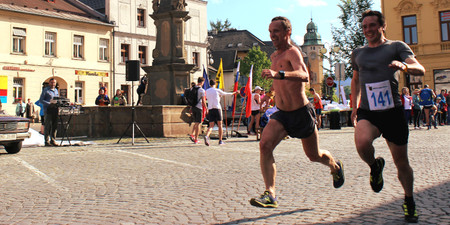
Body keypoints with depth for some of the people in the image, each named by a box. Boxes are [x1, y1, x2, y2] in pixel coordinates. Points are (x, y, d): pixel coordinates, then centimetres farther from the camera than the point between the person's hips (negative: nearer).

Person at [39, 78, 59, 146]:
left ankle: (53, 140, 12)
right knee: (47, 126, -4)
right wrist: (49, 103, -17)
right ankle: (46, 141, 0)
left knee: (55, 126, 5)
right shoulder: (45, 90, 1)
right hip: (48, 110, -6)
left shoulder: (56, 90, 19)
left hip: (55, 110, 6)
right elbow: (41, 100, -5)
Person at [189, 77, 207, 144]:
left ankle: (192, 134, 2)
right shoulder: (202, 90, -11)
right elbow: (203, 101, -13)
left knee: (196, 122, 20)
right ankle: (196, 140, 1)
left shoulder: (192, 88, 8)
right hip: (199, 107, -6)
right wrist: (206, 109, -3)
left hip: (193, 107, 6)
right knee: (198, 123, 0)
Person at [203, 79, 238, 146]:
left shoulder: (207, 91, 10)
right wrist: (233, 93, 32)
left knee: (211, 126, 1)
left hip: (210, 109, 3)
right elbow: (225, 94, 14)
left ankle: (206, 136, -27)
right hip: (217, 108, -3)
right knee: (220, 125, 7)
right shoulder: (217, 90, 0)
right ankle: (220, 141, 9)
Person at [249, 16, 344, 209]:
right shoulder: (274, 56, 10)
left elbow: (304, 76, -39)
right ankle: (270, 194, -22)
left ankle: (335, 166, 47)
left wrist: (278, 74, -53)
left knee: (314, 156, 12)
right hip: (281, 114, 6)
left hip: (302, 114, -6)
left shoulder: (292, 52, -16)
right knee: (265, 144, -21)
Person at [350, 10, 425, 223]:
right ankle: (375, 166, 4)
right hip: (367, 112, 2)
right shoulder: (358, 53, 16)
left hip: (393, 112, -2)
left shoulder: (397, 46, 4)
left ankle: (409, 201, 30)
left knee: (401, 163, 4)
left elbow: (420, 70, -9)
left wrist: (405, 66, -31)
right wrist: (355, 106, 23)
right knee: (362, 143, -30)